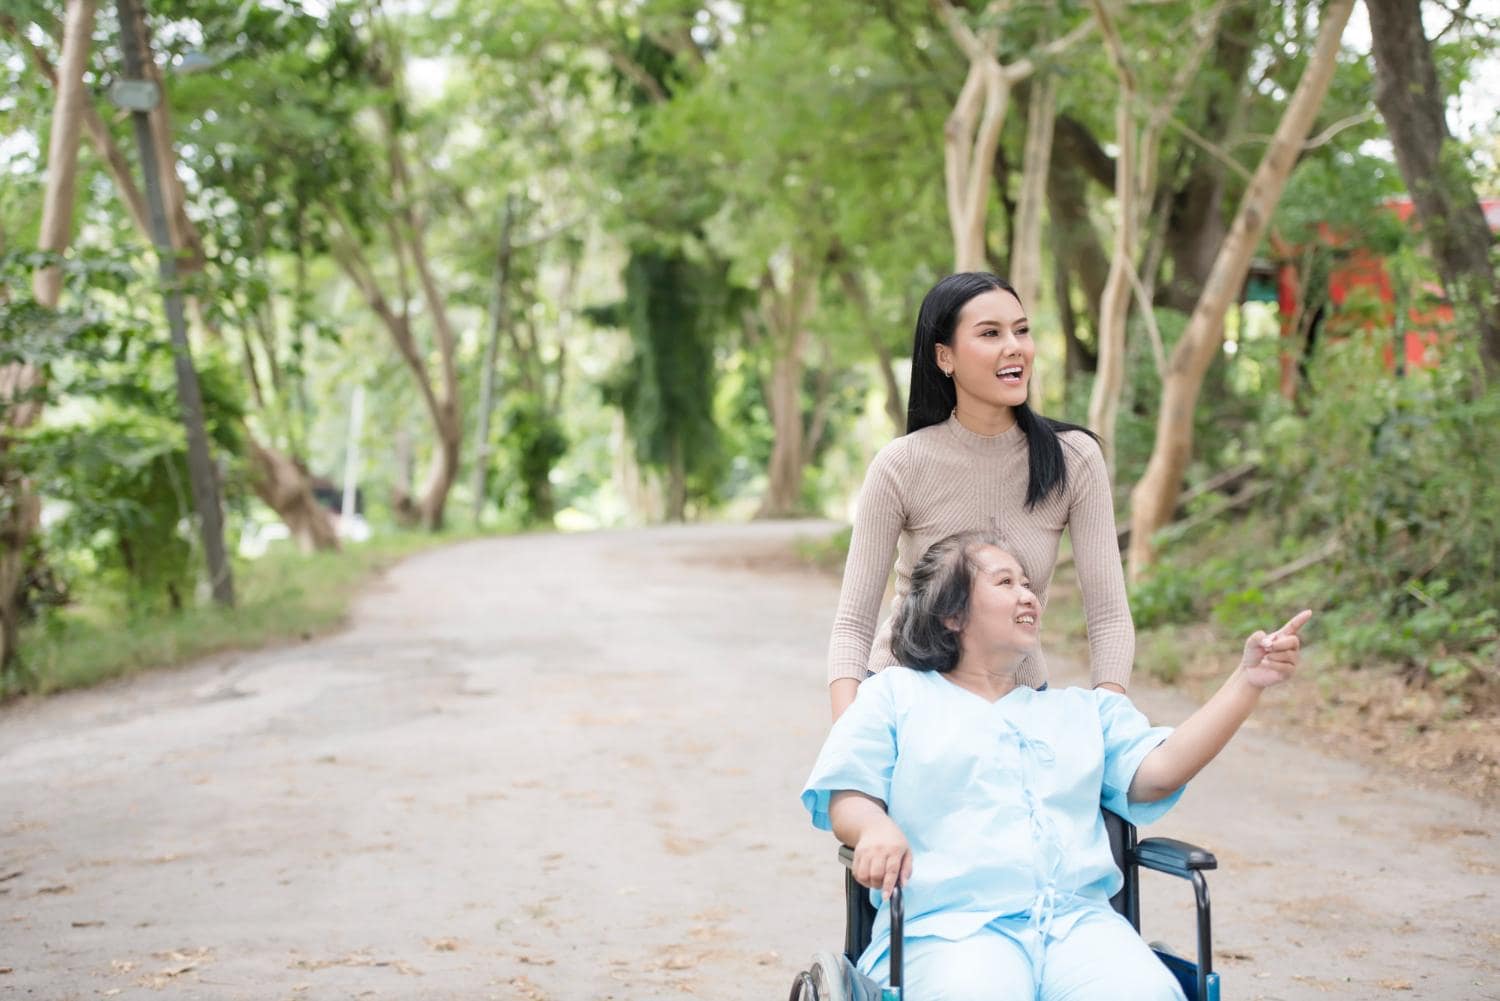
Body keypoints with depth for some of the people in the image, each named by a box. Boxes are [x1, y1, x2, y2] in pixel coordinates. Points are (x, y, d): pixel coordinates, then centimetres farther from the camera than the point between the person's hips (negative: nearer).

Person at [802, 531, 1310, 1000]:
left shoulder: (1086, 709, 30)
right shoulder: (896, 694, 21)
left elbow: (1156, 772, 12)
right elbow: (847, 797, 10)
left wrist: (1247, 681, 4)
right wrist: (875, 828, -16)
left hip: (1078, 919, 3)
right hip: (952, 924, -3)